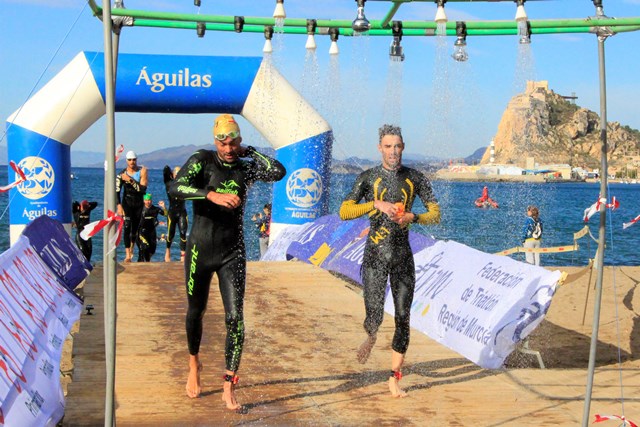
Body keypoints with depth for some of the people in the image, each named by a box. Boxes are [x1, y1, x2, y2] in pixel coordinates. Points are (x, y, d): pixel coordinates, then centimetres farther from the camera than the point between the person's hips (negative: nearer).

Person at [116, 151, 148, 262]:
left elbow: (143, 189, -19)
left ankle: (132, 248, 36)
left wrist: (130, 180, -25)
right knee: (127, 227, -15)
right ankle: (127, 254, -19)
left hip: (139, 203, 1)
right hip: (127, 202, -1)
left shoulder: (142, 171, -9)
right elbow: (117, 191, -11)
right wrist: (119, 206, -21)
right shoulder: (122, 174, -7)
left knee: (136, 228, 9)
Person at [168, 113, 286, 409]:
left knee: (235, 317, -9)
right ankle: (194, 365, 42)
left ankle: (228, 388, -5)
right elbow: (175, 188, -22)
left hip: (233, 253, 1)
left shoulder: (246, 168, 3)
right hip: (200, 249, -1)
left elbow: (279, 172, -12)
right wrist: (213, 195, -34)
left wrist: (249, 151, -5)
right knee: (195, 312, 15)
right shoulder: (202, 160, -6)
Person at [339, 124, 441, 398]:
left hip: (403, 255, 2)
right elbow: (344, 212, -9)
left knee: (403, 318, 0)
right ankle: (370, 338, 29)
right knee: (375, 316, -8)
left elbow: (436, 214, 6)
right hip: (375, 255, -2)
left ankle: (395, 377, 11)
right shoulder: (368, 178, 0)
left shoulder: (415, 178, 6)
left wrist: (413, 217, -13)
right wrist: (376, 204, -21)